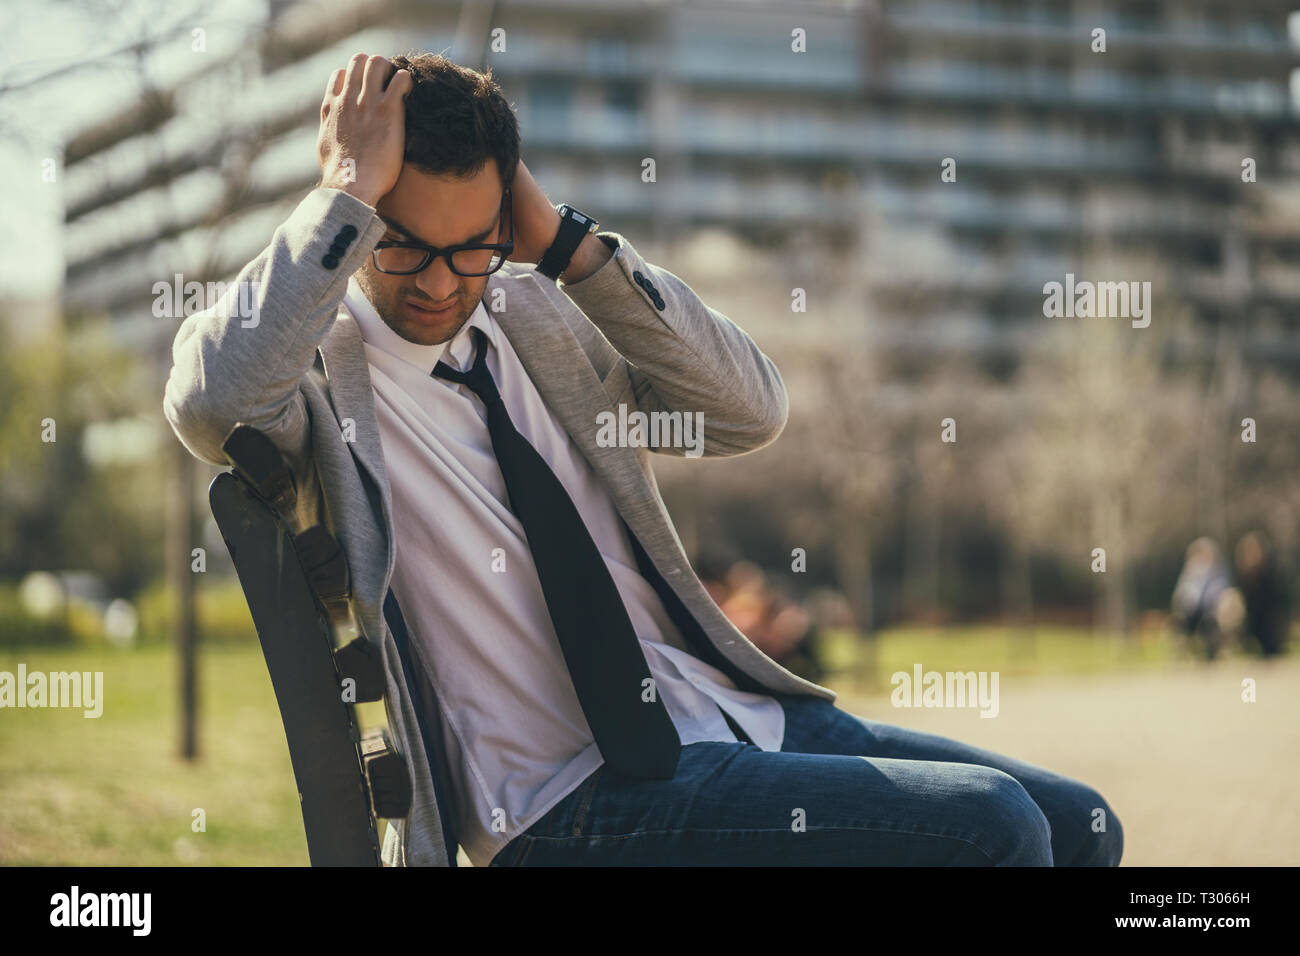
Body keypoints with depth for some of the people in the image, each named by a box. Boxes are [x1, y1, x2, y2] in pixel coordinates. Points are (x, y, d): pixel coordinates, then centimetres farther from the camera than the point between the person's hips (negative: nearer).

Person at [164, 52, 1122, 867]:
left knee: (1078, 825, 3)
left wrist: (566, 242, -5)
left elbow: (750, 411, 4)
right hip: (573, 803, -7)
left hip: (724, 712, 7)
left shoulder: (534, 316, 11)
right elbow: (215, 399, -30)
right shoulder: (314, 363, -5)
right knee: (989, 830, -21)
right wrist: (351, 189, -20)